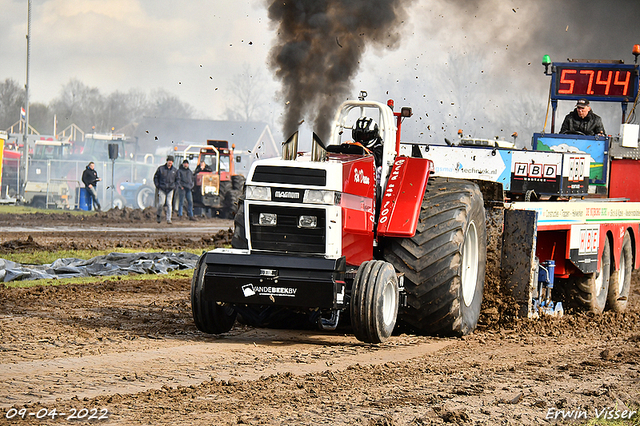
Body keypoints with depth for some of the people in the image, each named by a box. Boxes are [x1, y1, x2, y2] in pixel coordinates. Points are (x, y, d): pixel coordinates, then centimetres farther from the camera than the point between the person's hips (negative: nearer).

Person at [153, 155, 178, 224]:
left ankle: (168, 219, -5)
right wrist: (157, 185, -1)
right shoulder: (161, 168, 1)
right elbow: (155, 177, 9)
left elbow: (177, 179, 21)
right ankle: (159, 215, 20)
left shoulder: (174, 170, 8)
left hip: (170, 189, 2)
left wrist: (174, 187, 8)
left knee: (169, 204, -6)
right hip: (162, 189, -2)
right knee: (161, 203, -7)